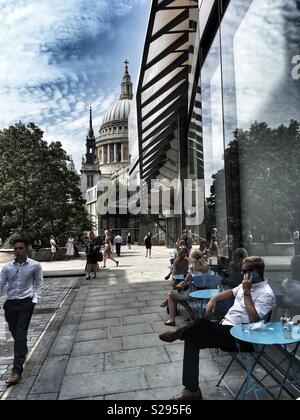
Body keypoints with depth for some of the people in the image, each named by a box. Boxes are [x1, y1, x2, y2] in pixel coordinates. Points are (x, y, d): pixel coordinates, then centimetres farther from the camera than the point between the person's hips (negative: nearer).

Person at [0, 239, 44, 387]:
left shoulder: (35, 266, -4)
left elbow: (39, 284, 2)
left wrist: (35, 300, -8)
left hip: (26, 303, -4)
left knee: (20, 335, -7)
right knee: (15, 334, 17)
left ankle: (17, 371, -3)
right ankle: (23, 352, 47)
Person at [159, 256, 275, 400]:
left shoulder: (266, 294, -13)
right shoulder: (247, 284, 13)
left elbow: (253, 318, -23)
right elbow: (231, 292, 31)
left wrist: (247, 292, -22)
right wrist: (214, 299, 16)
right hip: (225, 327, 9)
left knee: (202, 325, -31)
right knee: (192, 339, -7)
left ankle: (178, 334, -2)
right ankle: (192, 390, -2)